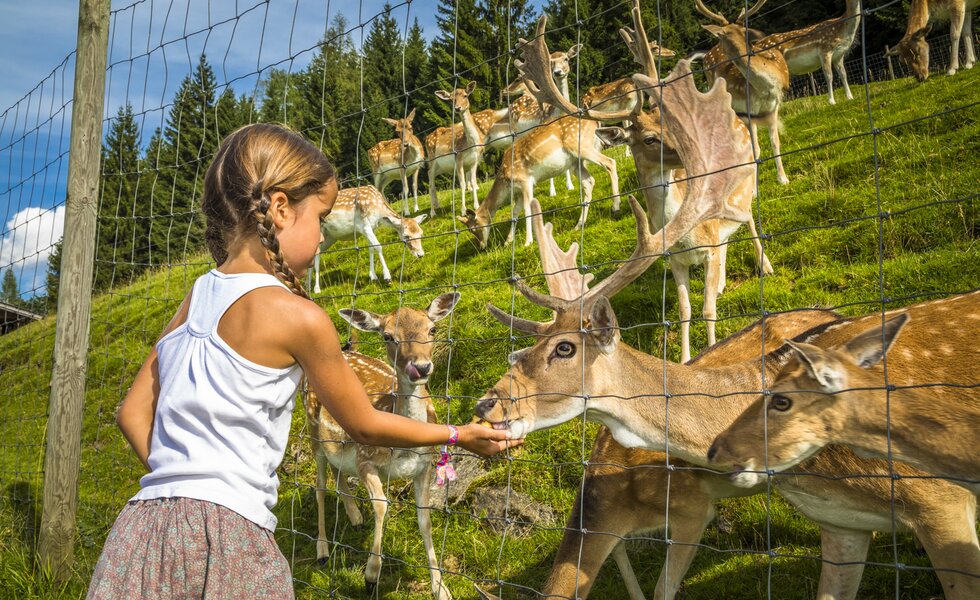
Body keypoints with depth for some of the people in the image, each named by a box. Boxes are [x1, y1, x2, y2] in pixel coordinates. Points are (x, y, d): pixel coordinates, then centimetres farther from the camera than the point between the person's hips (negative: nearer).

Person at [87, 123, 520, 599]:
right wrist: (459, 435, 15)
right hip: (227, 536, -7)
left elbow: (133, 412, 14)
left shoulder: (197, 297, 9)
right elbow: (365, 426, 2)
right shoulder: (298, 316, -10)